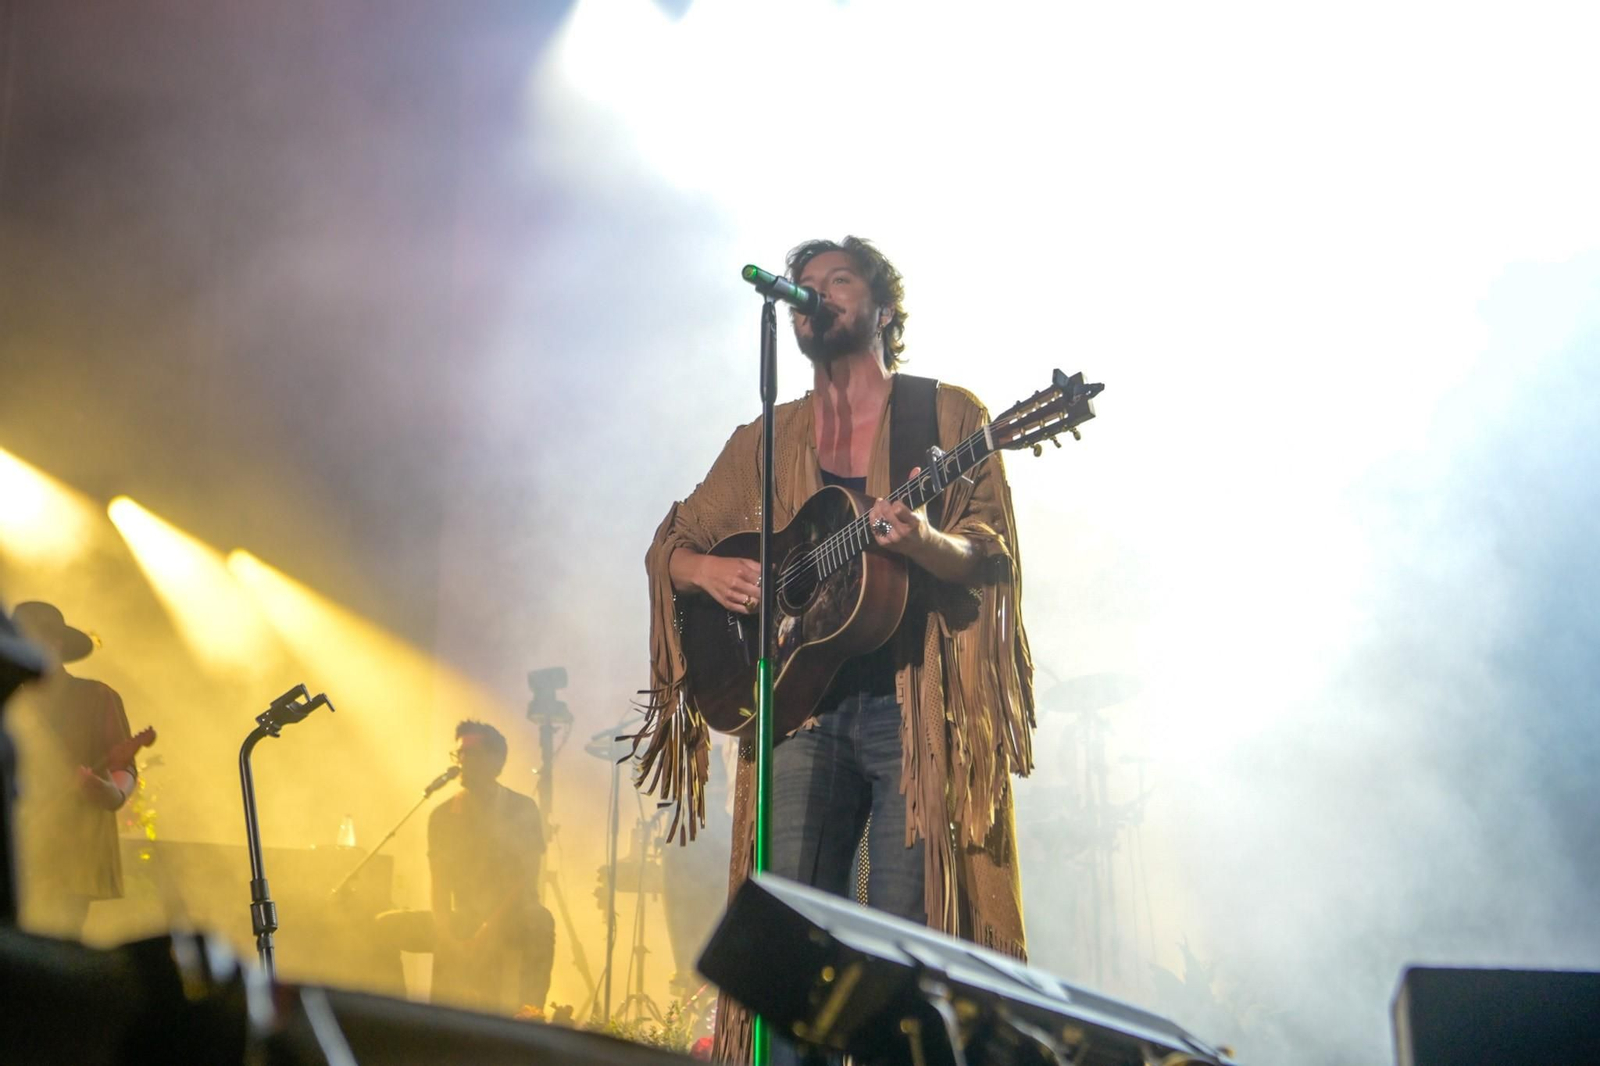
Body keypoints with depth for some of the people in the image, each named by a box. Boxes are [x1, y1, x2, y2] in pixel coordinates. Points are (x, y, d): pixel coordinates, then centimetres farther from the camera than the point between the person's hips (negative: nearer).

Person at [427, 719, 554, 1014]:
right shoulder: (443, 815, 2)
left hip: (512, 919, -2)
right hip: (463, 922, 3)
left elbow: (526, 882, -11)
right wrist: (447, 935, -16)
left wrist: (488, 931, -21)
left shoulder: (523, 810, -5)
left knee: (539, 923, -28)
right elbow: (439, 888, 0)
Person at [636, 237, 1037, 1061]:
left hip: (916, 706, -3)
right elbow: (670, 543, 18)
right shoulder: (766, 441, 17)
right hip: (801, 707, 3)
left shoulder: (948, 414, 8)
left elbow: (994, 556, -2)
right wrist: (707, 570, -5)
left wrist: (925, 542, -24)